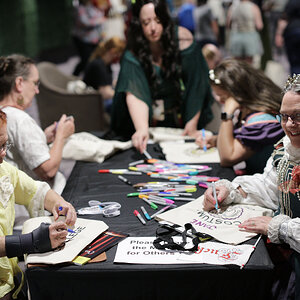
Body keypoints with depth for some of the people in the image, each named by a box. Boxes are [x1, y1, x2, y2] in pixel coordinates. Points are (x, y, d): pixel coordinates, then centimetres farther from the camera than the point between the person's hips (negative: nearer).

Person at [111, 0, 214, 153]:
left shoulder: (183, 38, -14)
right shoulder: (133, 55, -16)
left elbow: (196, 83, -10)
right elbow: (134, 94, -29)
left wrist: (193, 123, -12)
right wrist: (142, 129, -46)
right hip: (150, 121, 0)